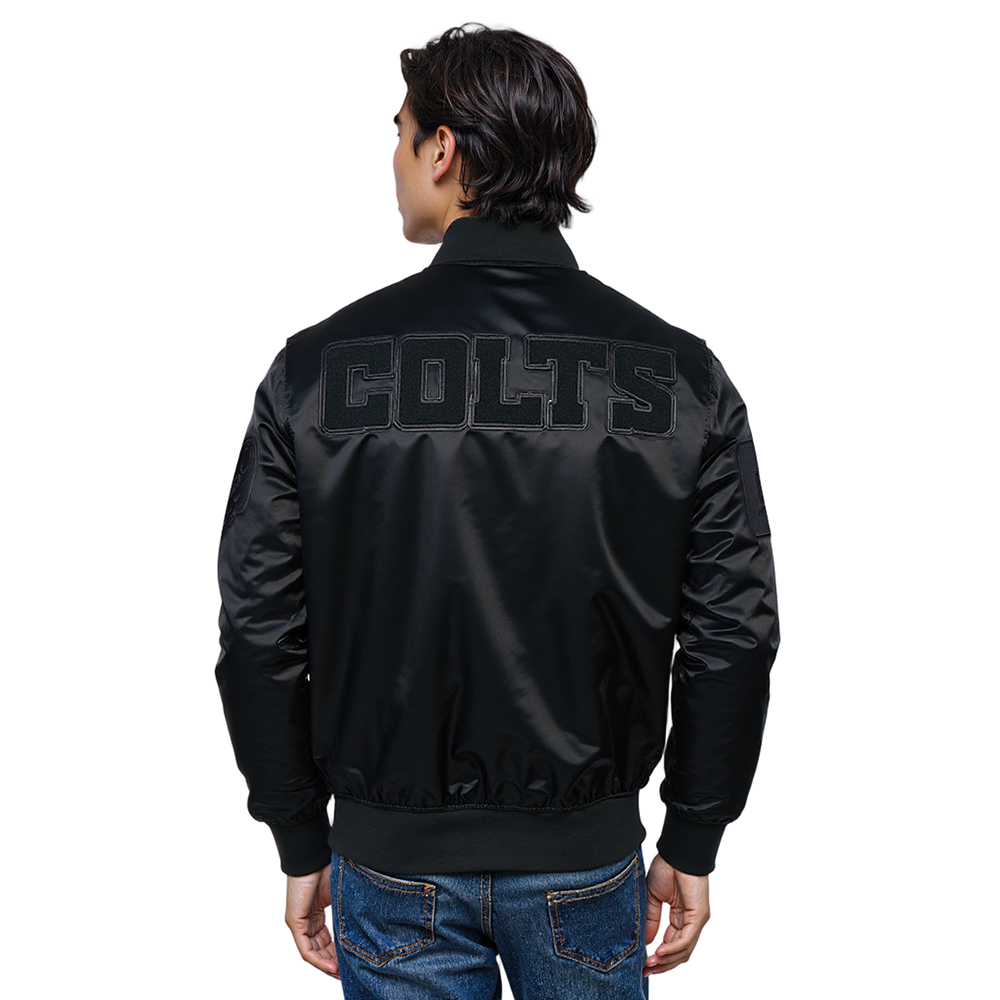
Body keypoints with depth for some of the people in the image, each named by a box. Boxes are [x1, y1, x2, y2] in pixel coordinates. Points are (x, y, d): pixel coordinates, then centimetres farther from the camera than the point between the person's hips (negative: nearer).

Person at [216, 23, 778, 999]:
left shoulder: (317, 368, -11)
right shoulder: (684, 377, -9)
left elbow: (260, 633, -7)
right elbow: (732, 632, -6)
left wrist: (303, 846, 6)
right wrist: (692, 845, 7)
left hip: (392, 860, 0)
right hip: (589, 859, 1)